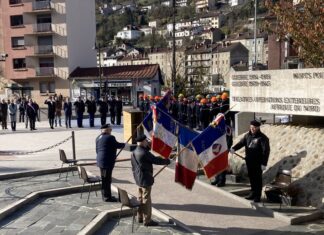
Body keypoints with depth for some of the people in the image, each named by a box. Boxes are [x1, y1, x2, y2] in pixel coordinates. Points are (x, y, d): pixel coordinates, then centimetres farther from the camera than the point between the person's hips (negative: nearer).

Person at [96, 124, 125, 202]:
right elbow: (117, 145, -8)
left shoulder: (98, 138, 11)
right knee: (107, 180, -2)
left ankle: (105, 195, 26)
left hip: (100, 161, 9)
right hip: (107, 162, -9)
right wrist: (124, 144, 10)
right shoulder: (110, 137, -15)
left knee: (104, 179, 17)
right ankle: (107, 197, 5)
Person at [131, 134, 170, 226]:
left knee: (141, 198, 19)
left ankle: (140, 217, 30)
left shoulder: (135, 152, 5)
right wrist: (167, 161, -4)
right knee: (146, 200, 0)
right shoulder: (144, 153, -23)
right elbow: (156, 160, -17)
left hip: (139, 179, 9)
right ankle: (147, 220, 9)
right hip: (145, 179, -9)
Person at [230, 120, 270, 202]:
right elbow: (241, 143, 1)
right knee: (251, 177, 15)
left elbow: (266, 151, -14)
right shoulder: (247, 135, 9)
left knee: (257, 178, 2)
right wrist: (234, 149, -19)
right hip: (249, 161, 6)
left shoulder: (262, 138, -11)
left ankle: (257, 196, 12)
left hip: (258, 162, -6)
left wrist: (264, 163, -18)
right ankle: (253, 193, 30)